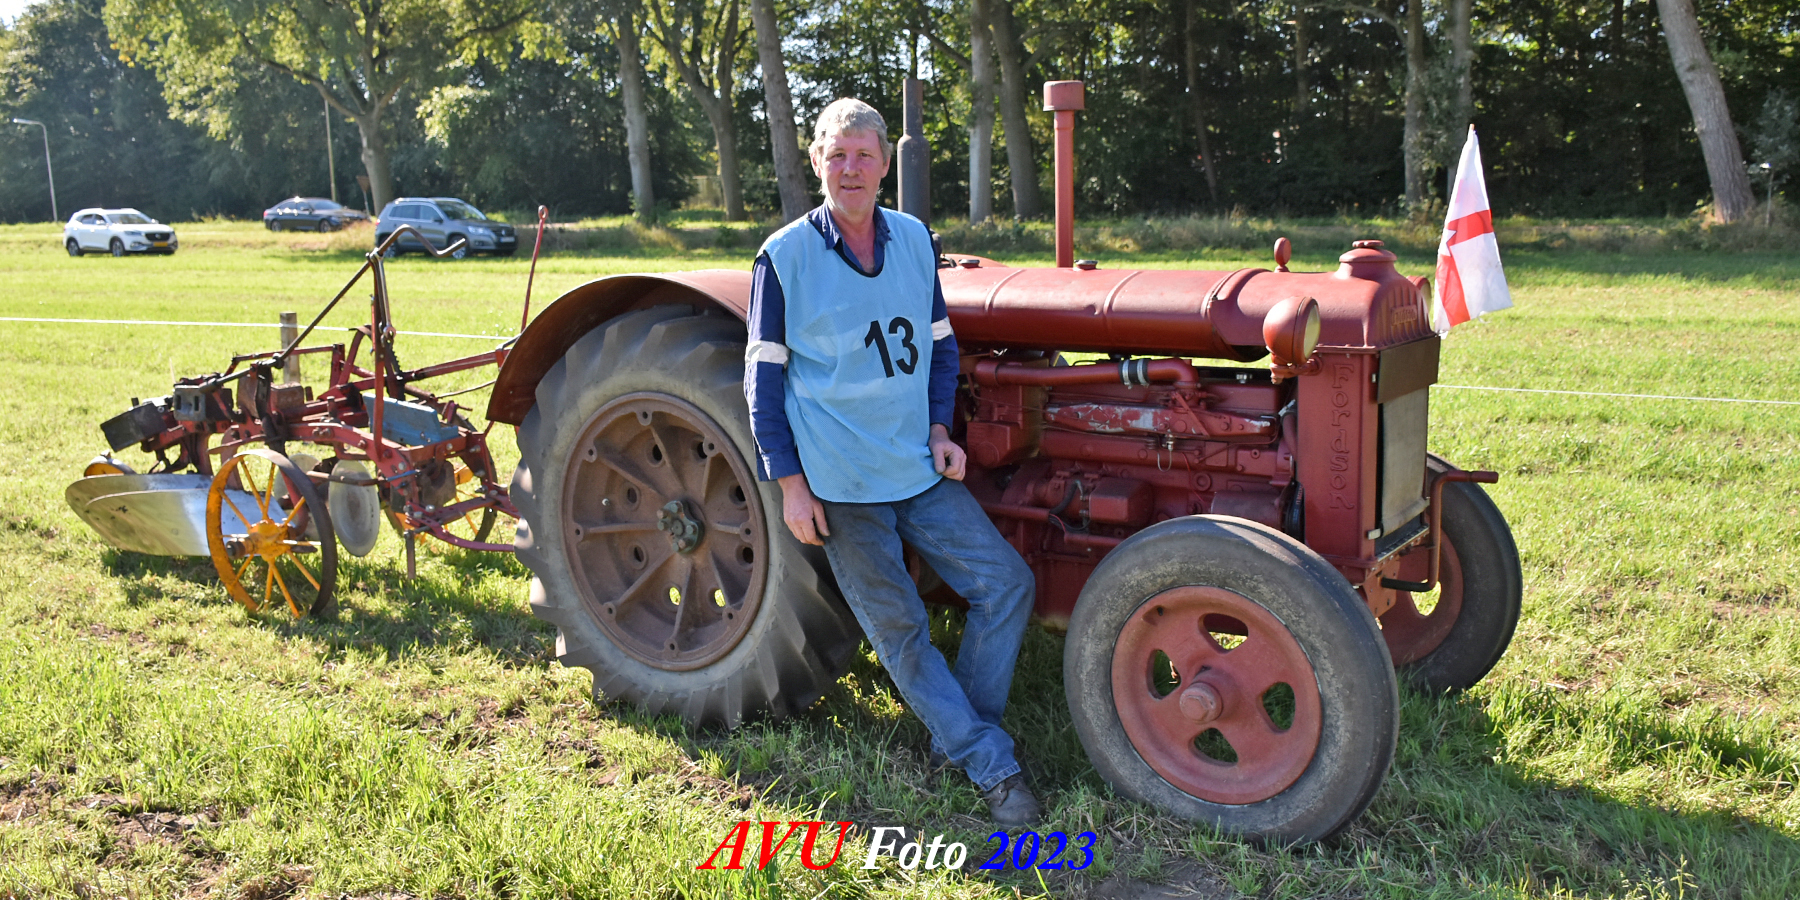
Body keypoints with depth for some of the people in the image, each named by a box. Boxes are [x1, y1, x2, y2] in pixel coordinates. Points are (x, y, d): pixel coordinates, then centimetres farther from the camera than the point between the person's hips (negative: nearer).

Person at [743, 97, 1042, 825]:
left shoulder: (914, 240, 6)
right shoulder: (783, 256, -7)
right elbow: (764, 377, -5)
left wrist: (940, 430, 1)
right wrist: (789, 482, -9)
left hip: (919, 467, 5)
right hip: (839, 481, -4)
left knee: (1006, 583, -1)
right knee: (899, 627, 2)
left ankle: (959, 736, 15)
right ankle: (991, 765, 15)